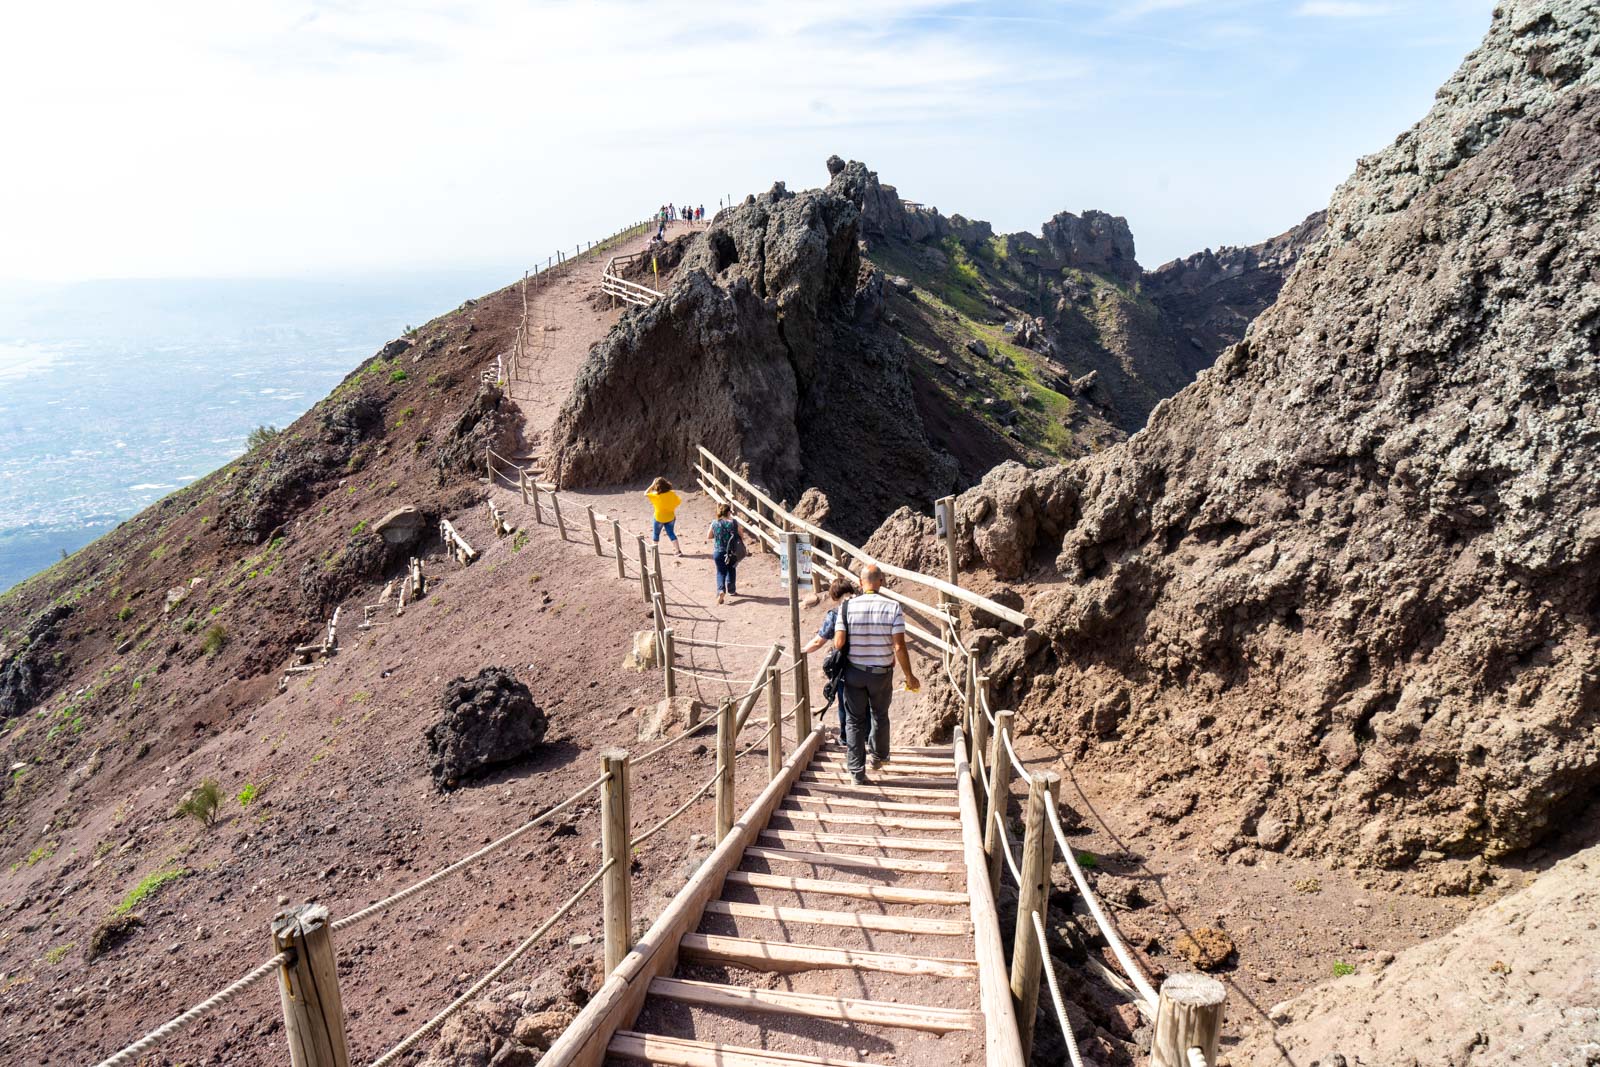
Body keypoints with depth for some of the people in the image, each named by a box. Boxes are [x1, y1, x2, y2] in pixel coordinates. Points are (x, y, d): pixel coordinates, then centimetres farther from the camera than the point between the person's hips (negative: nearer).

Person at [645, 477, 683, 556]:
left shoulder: (655, 495, -20)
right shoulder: (671, 494, -12)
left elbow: (645, 494, -8)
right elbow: (679, 501, 0)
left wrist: (652, 485, -7)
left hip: (659, 518, -2)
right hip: (670, 517, 2)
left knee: (656, 533, 19)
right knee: (671, 533, 7)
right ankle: (679, 550, -3)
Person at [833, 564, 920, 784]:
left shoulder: (847, 607, -11)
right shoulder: (892, 607, -13)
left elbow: (839, 643, -14)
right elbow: (899, 647, -15)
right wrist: (909, 676, -5)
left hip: (853, 673, 0)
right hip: (882, 674, 0)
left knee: (854, 720, 10)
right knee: (880, 716, 23)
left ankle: (857, 770, 11)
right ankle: (878, 755, 43)